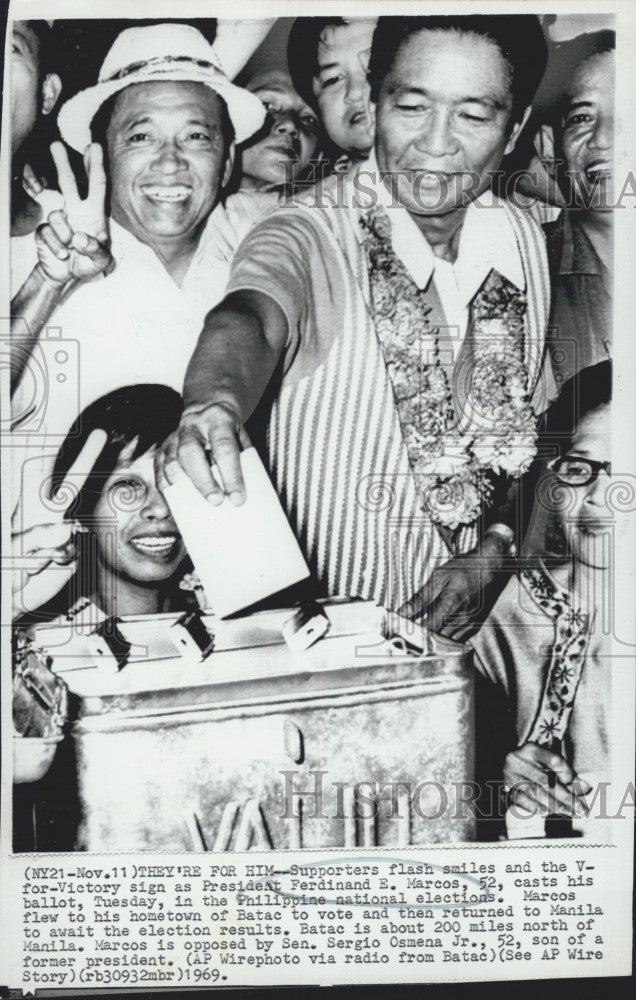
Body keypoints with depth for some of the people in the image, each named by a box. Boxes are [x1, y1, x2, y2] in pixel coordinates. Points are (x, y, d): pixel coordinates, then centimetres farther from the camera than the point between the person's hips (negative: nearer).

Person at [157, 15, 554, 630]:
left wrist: (491, 550, -3)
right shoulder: (311, 238, -16)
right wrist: (216, 405, -60)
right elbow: (249, 321, -38)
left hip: (463, 623, 0)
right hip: (309, 623, 1)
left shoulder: (524, 241, 0)